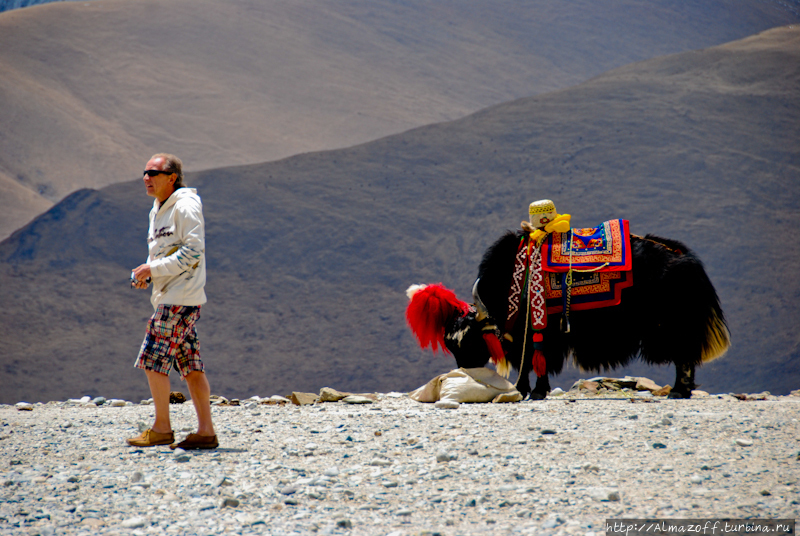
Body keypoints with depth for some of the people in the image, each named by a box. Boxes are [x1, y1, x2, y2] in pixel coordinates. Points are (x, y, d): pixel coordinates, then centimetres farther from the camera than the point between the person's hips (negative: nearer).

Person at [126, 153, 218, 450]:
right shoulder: (158, 210, 18)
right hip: (168, 297, 9)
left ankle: (161, 428, -1)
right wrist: (146, 275, 7)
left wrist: (153, 269, -17)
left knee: (153, 361, -9)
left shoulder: (185, 207, -11)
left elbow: (193, 253, -18)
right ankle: (206, 431, 5)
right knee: (190, 366, 6)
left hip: (181, 297, -9)